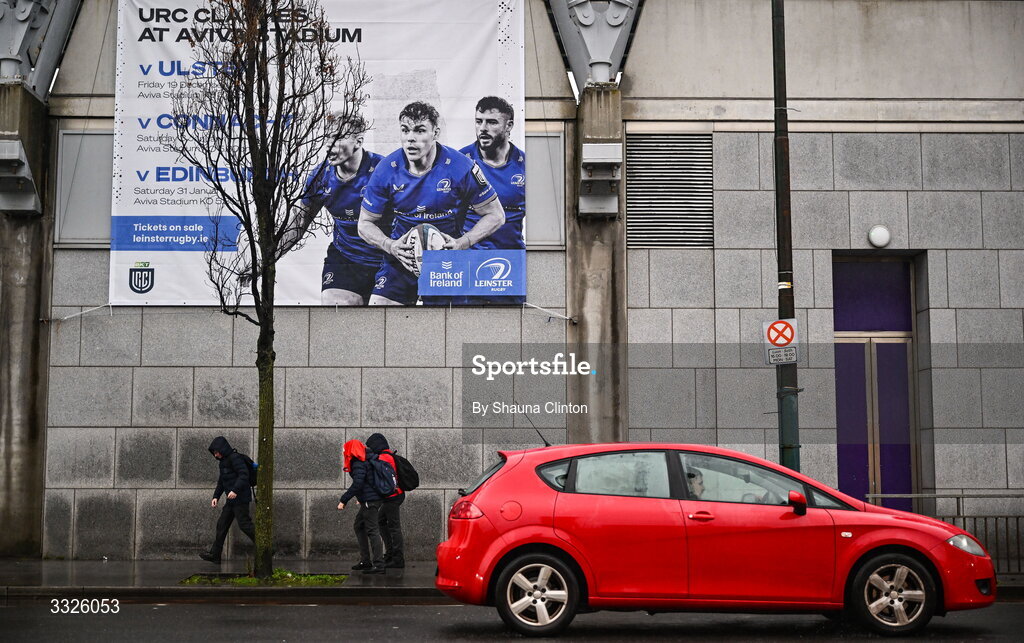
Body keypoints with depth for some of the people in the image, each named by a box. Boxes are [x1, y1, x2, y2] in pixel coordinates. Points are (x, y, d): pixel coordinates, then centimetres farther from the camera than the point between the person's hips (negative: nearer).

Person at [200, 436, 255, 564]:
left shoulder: (235, 458, -13)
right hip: (231, 500, 10)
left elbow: (244, 474, -23)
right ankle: (215, 555, 12)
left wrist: (235, 490, -32)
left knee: (244, 524, -10)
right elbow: (221, 481, 26)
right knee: (222, 524, 9)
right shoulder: (223, 461, 18)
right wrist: (216, 496, 17)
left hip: (240, 498, -10)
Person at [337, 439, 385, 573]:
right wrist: (361, 498, 30)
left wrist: (343, 500, -21)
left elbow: (357, 484, -24)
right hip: (369, 500, 11)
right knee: (358, 526, 19)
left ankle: (379, 565, -11)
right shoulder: (364, 462, 15)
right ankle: (365, 561, 21)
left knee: (372, 531, -10)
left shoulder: (358, 464, -15)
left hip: (370, 501, -11)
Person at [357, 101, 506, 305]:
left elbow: (495, 215, -4)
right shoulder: (386, 170, -7)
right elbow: (366, 224, 3)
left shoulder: (460, 167, -14)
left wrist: (462, 243, -18)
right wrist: (390, 246, -16)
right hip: (401, 257, 2)